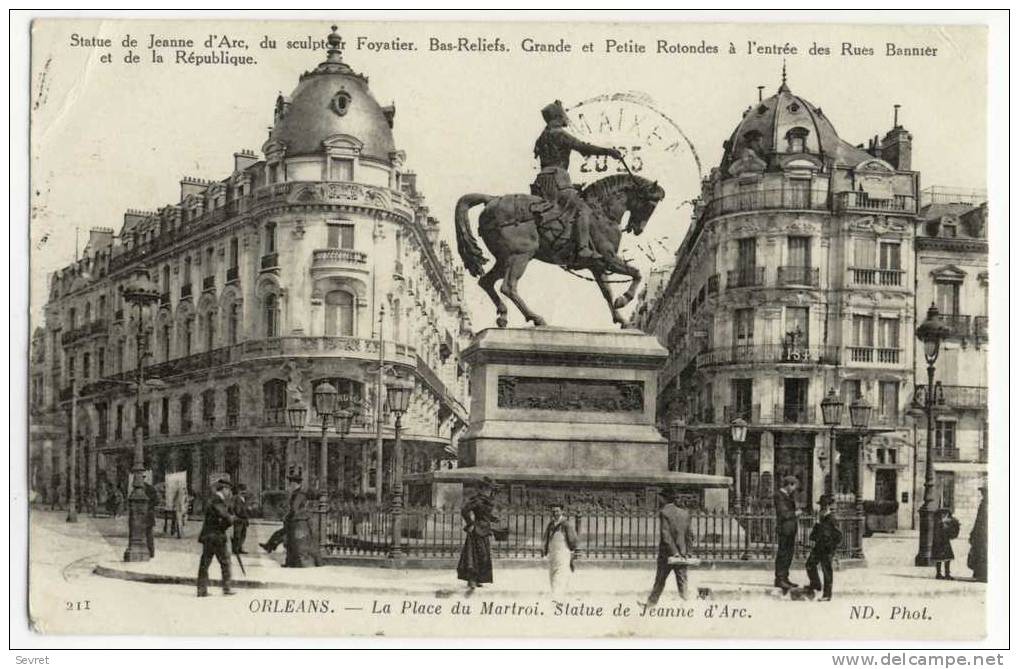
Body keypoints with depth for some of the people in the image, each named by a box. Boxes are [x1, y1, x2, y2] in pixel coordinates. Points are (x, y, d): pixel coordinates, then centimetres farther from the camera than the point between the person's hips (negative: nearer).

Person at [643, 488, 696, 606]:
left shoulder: (664, 513, -9)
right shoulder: (684, 513, 6)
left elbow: (665, 534, -16)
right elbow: (690, 534, 6)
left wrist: (674, 552, -15)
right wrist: (688, 552, 7)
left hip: (667, 553, -3)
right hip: (682, 553, 3)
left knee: (660, 581, 11)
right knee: (682, 581, 3)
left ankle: (651, 603, 23)